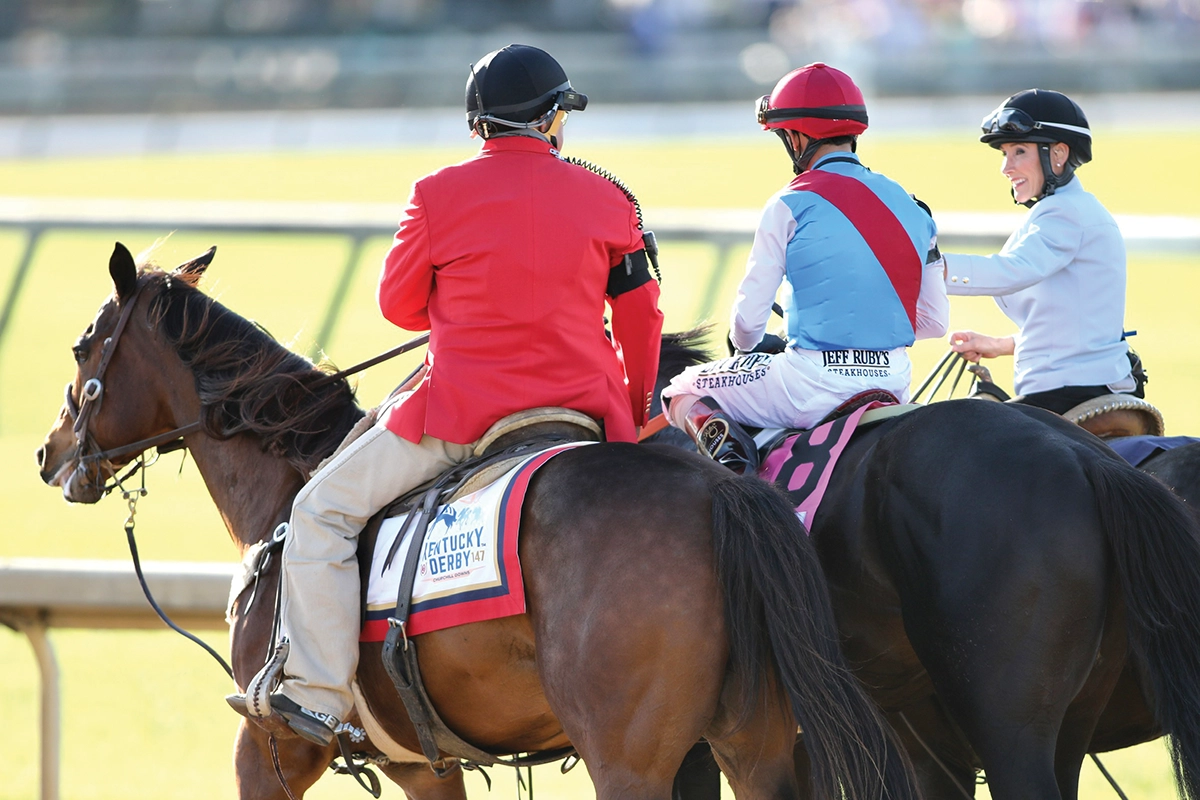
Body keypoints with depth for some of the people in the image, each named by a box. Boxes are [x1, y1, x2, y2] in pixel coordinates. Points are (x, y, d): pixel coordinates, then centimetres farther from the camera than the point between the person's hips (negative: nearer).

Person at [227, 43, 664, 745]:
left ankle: (316, 696, -3)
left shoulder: (440, 196, -4)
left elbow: (400, 303, 8)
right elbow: (640, 317, 10)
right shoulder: (607, 200, 4)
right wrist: (634, 416, 25)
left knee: (322, 512, 8)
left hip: (463, 412, -3)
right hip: (585, 414, 3)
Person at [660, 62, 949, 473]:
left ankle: (718, 436, -17)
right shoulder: (910, 206, 8)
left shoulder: (792, 204, -9)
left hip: (816, 384, -6)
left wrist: (744, 347, 17)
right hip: (894, 384, 6)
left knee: (682, 393, 13)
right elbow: (935, 322, 11)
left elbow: (748, 317, -7)